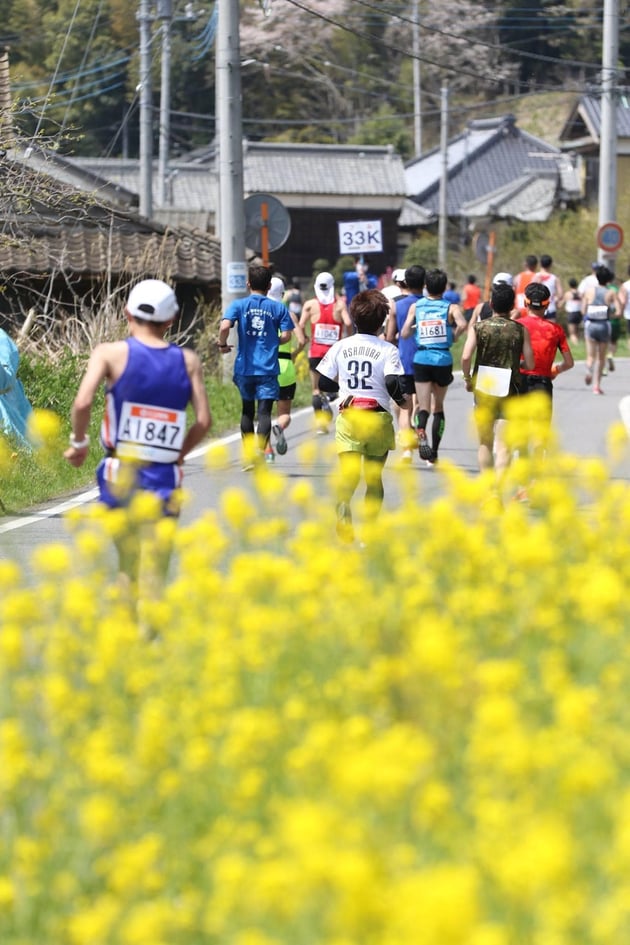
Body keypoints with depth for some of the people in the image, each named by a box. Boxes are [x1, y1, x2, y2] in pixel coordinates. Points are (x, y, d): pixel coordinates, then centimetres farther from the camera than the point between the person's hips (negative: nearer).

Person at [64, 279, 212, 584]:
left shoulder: (111, 353, -2)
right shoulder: (188, 361, 6)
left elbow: (82, 403, -14)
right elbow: (204, 420, 1)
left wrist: (79, 442, 3)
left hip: (122, 476, -2)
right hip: (165, 479, 2)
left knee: (133, 571, 7)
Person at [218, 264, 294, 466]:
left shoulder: (239, 304, 0)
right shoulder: (278, 307, 2)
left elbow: (225, 326, -14)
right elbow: (286, 335, -3)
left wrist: (222, 344, 3)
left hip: (244, 367, 1)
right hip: (268, 368, -1)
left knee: (247, 410, 17)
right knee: (264, 412, -6)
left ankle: (248, 455, 23)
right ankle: (260, 450, -26)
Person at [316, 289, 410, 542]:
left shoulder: (340, 347, 4)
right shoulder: (388, 350, -4)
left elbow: (323, 382, 7)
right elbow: (392, 383, -15)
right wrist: (403, 400, 3)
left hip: (348, 418, 1)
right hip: (378, 419, 0)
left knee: (348, 475, -11)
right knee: (374, 478, 17)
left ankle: (343, 520, -35)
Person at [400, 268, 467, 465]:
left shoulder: (416, 306, 3)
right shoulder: (451, 307, -1)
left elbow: (404, 333, 0)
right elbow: (462, 324, -20)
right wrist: (454, 336, 0)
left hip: (421, 359, 0)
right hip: (443, 360, 0)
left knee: (423, 406, -3)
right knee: (438, 406, 17)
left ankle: (421, 432, -37)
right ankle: (433, 453, 19)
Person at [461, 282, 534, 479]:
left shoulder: (479, 327, -2)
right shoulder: (520, 330, -2)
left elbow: (466, 357, -13)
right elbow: (530, 365, -2)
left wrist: (468, 379, 4)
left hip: (483, 388, 1)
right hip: (509, 390, -1)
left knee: (485, 444, 17)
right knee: (503, 447, -3)